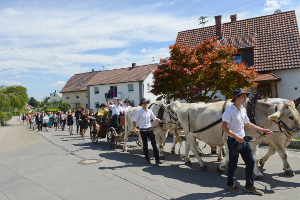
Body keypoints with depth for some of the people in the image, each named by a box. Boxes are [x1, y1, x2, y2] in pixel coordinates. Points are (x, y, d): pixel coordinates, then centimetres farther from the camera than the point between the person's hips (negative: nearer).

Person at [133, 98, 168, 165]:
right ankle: (147, 159, 22)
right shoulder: (139, 112, -4)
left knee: (154, 144, -4)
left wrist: (162, 121, 1)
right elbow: (134, 121, -2)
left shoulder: (150, 111, 6)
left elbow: (155, 119, 11)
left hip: (149, 129, 3)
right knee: (145, 145, 7)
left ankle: (157, 160, -1)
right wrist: (135, 128, -16)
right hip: (143, 130, -3)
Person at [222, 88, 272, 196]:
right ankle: (230, 184, 24)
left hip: (243, 140, 8)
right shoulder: (229, 111, -15)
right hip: (233, 141, -8)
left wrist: (263, 130, 17)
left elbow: (248, 124, 20)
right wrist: (236, 137, -26)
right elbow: (224, 127, -19)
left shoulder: (243, 110, 11)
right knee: (233, 163, 4)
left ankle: (249, 186, 24)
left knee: (250, 162, 10)